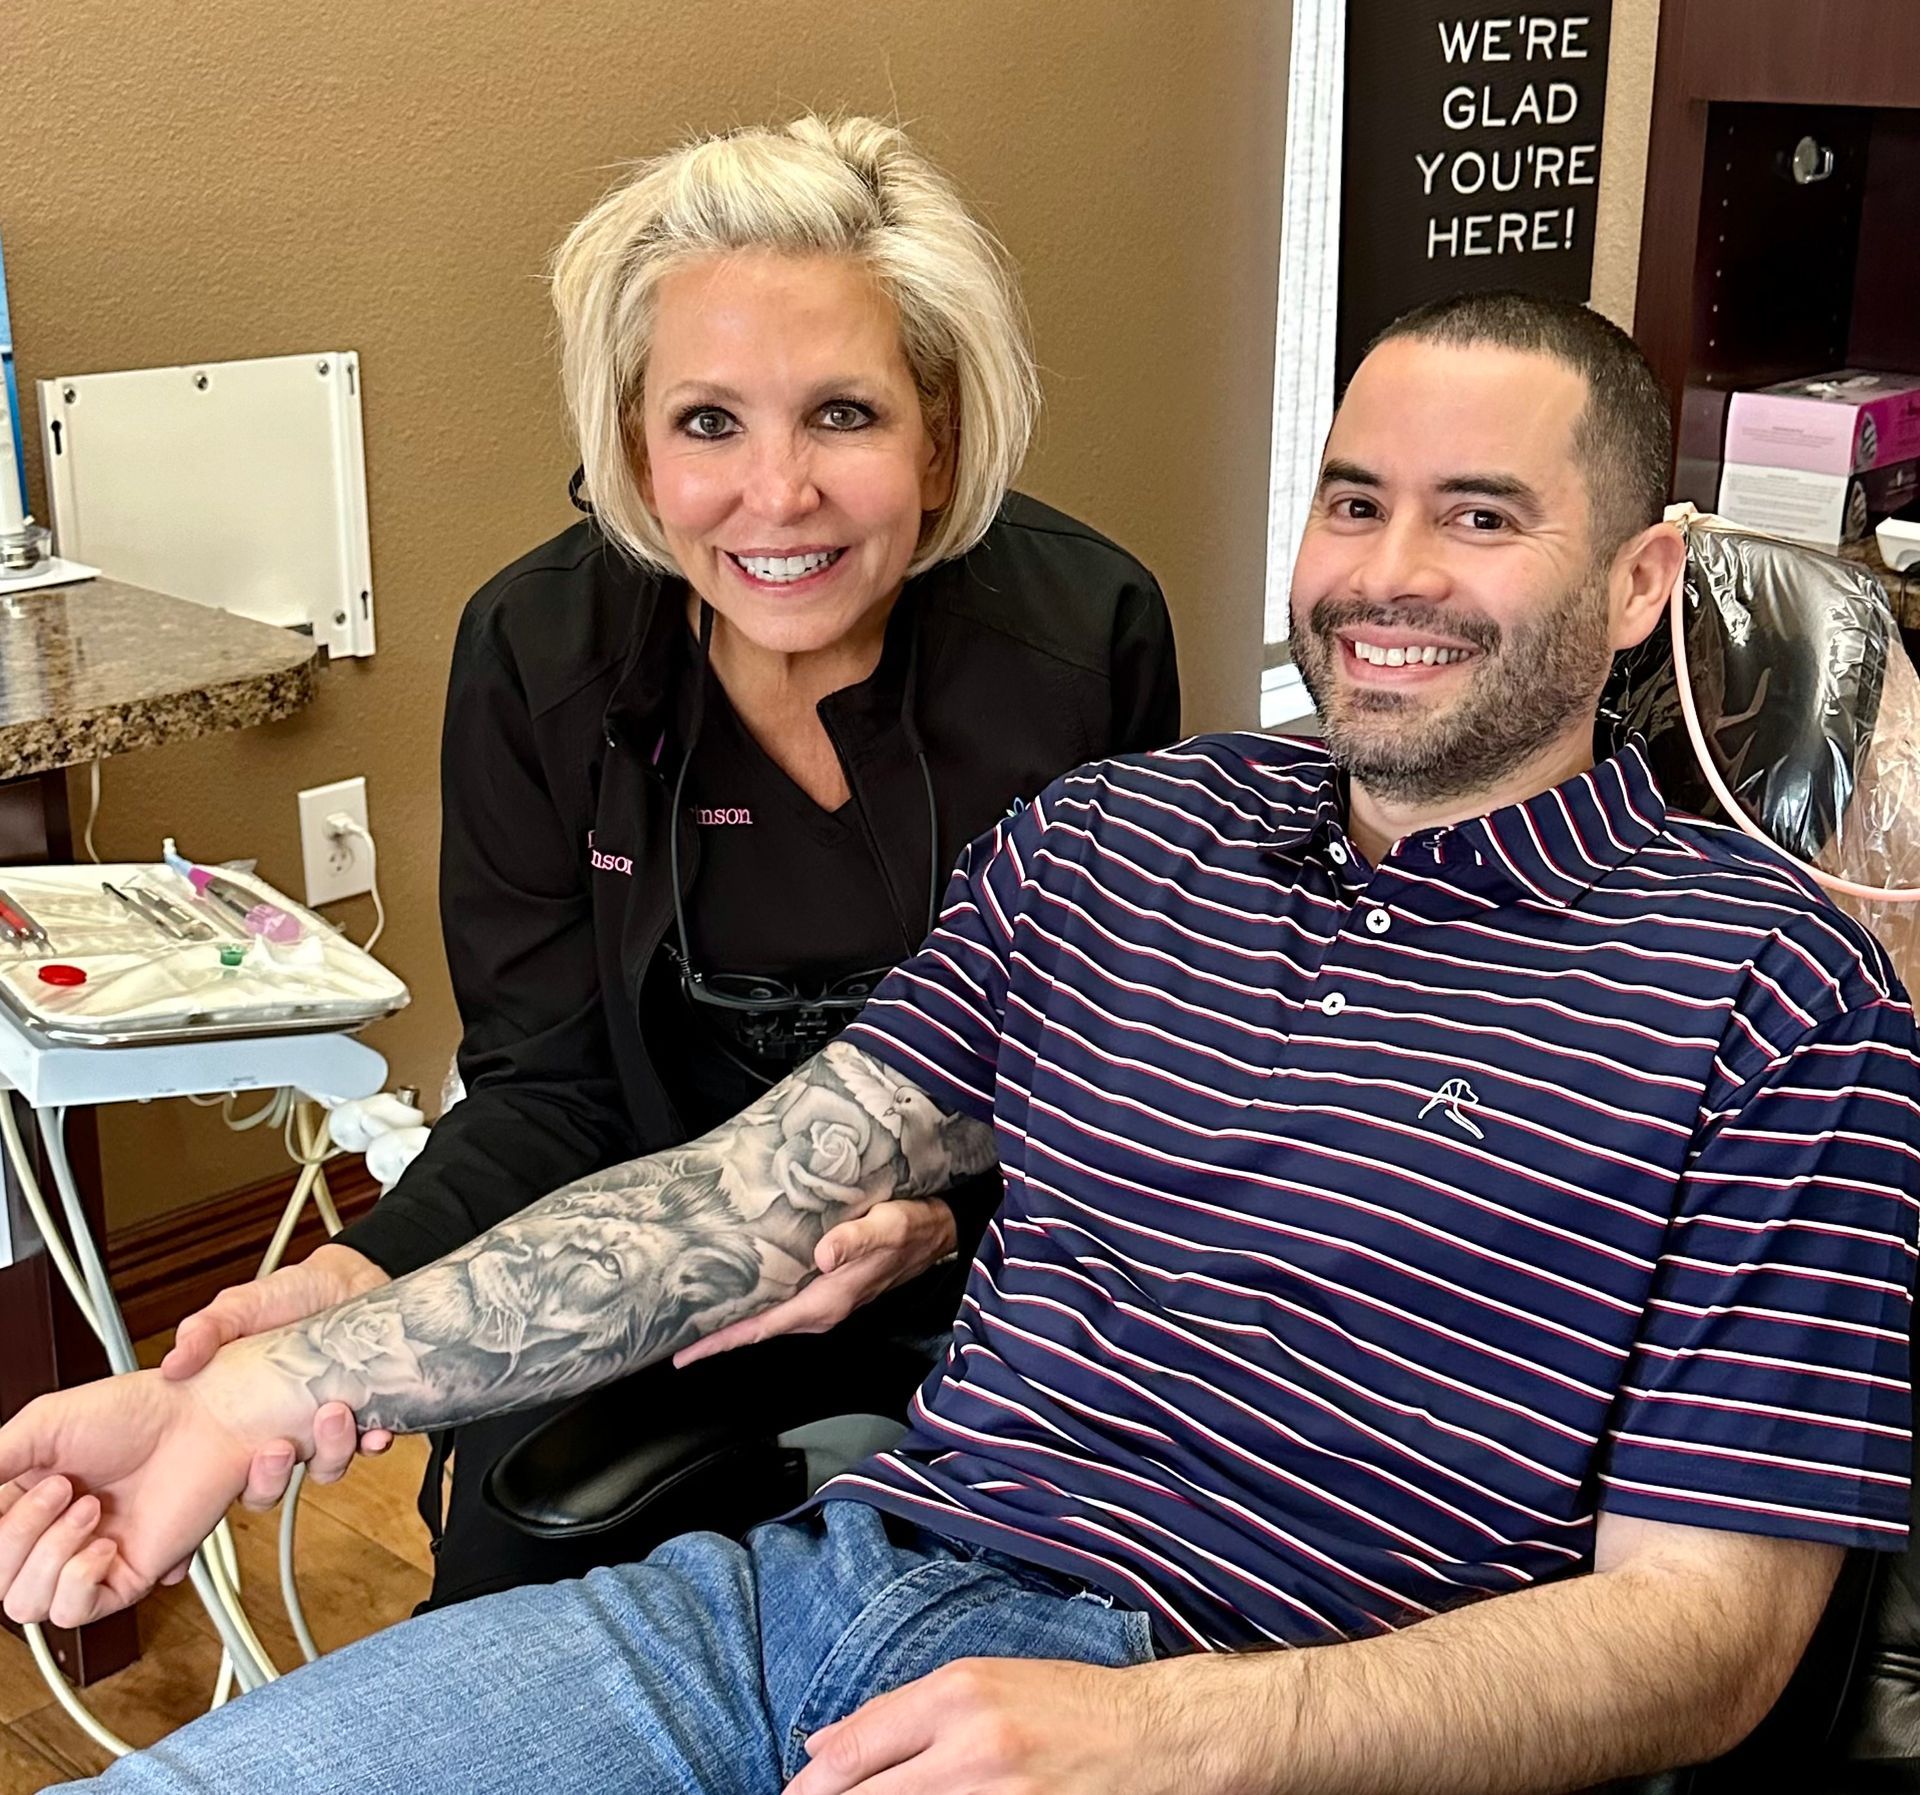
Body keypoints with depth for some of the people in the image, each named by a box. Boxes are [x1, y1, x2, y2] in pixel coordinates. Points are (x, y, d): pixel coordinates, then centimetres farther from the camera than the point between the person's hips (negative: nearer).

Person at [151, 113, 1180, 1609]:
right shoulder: (537, 652, -12)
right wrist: (375, 1278, -28)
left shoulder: (1089, 632, -15)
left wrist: (944, 1218, -27)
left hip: (993, 1277, 0)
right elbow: (549, 1086, -8)